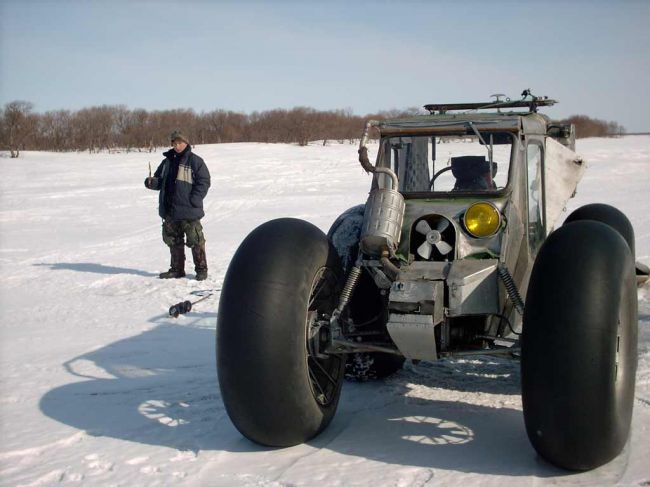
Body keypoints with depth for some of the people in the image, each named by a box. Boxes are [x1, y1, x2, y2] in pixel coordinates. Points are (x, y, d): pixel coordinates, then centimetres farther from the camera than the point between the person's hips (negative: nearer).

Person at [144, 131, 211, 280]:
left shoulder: (195, 161, -6)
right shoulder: (168, 161, 14)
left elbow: (204, 182, -10)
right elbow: (160, 181, 20)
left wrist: (193, 201, -18)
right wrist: (152, 182, -3)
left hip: (189, 212, -7)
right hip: (169, 210, 7)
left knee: (195, 241, -2)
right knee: (173, 241, 14)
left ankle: (201, 269, 8)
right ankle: (177, 269, 24)